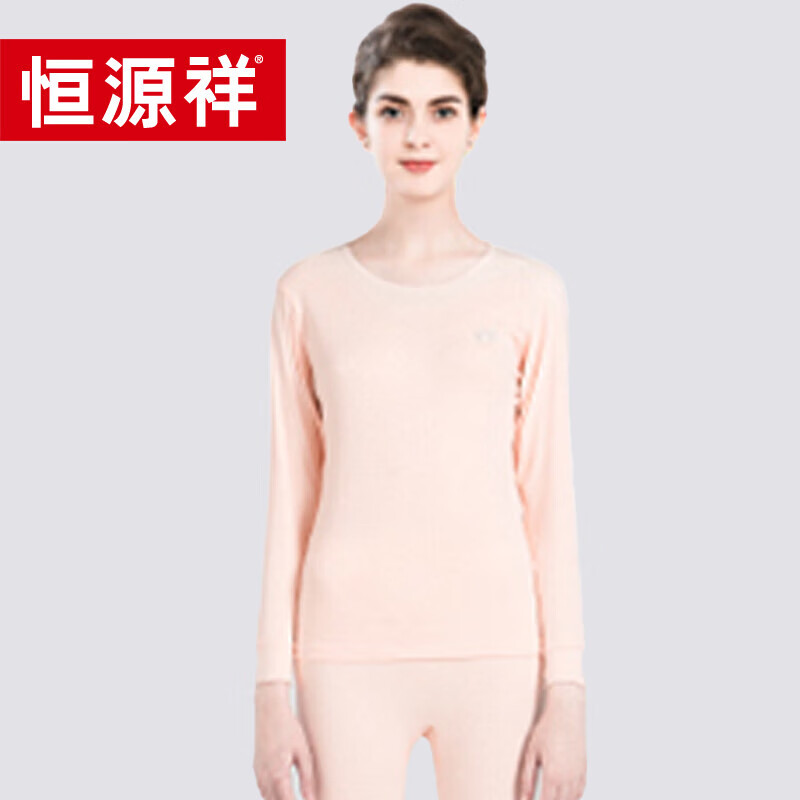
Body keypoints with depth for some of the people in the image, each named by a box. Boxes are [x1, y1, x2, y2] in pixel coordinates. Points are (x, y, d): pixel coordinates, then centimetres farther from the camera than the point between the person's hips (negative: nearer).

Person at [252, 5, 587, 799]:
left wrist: (567, 689, -1)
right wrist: (272, 689, 2)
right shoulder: (310, 292, 4)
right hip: (350, 651, 0)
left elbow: (548, 495, 3)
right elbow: (291, 497, 5)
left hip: (495, 648, 0)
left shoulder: (529, 292, 4)